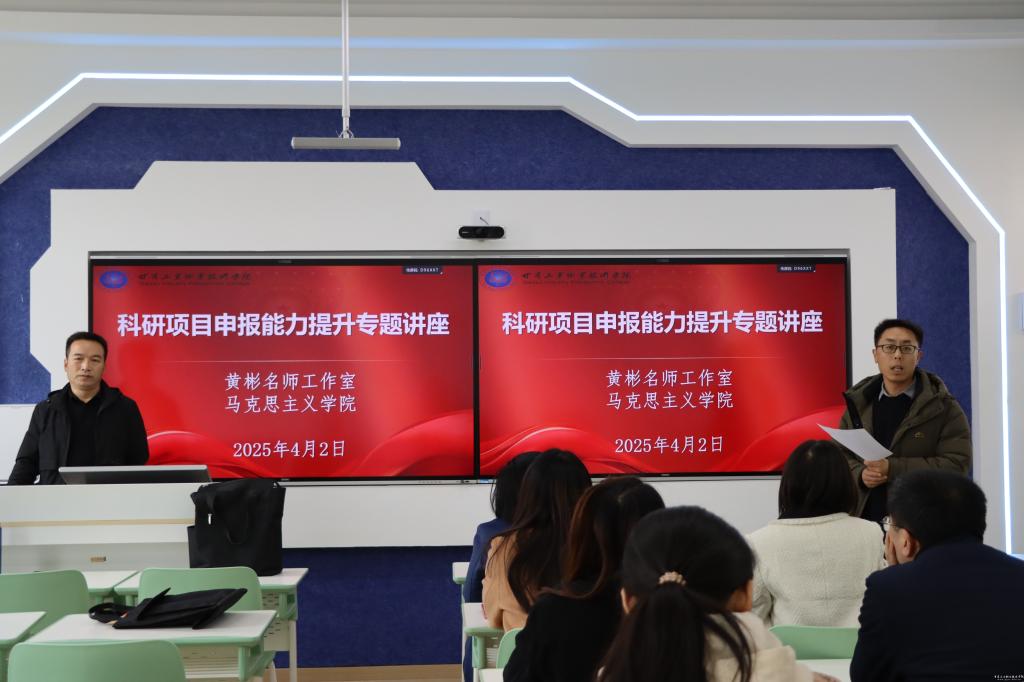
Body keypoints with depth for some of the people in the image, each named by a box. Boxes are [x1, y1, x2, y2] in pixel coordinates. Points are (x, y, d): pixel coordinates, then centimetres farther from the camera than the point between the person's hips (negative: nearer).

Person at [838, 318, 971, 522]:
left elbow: (957, 465, -11)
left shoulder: (943, 408, -1)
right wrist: (860, 474, -12)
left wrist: (893, 469, -19)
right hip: (864, 519, 3)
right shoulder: (858, 404, 10)